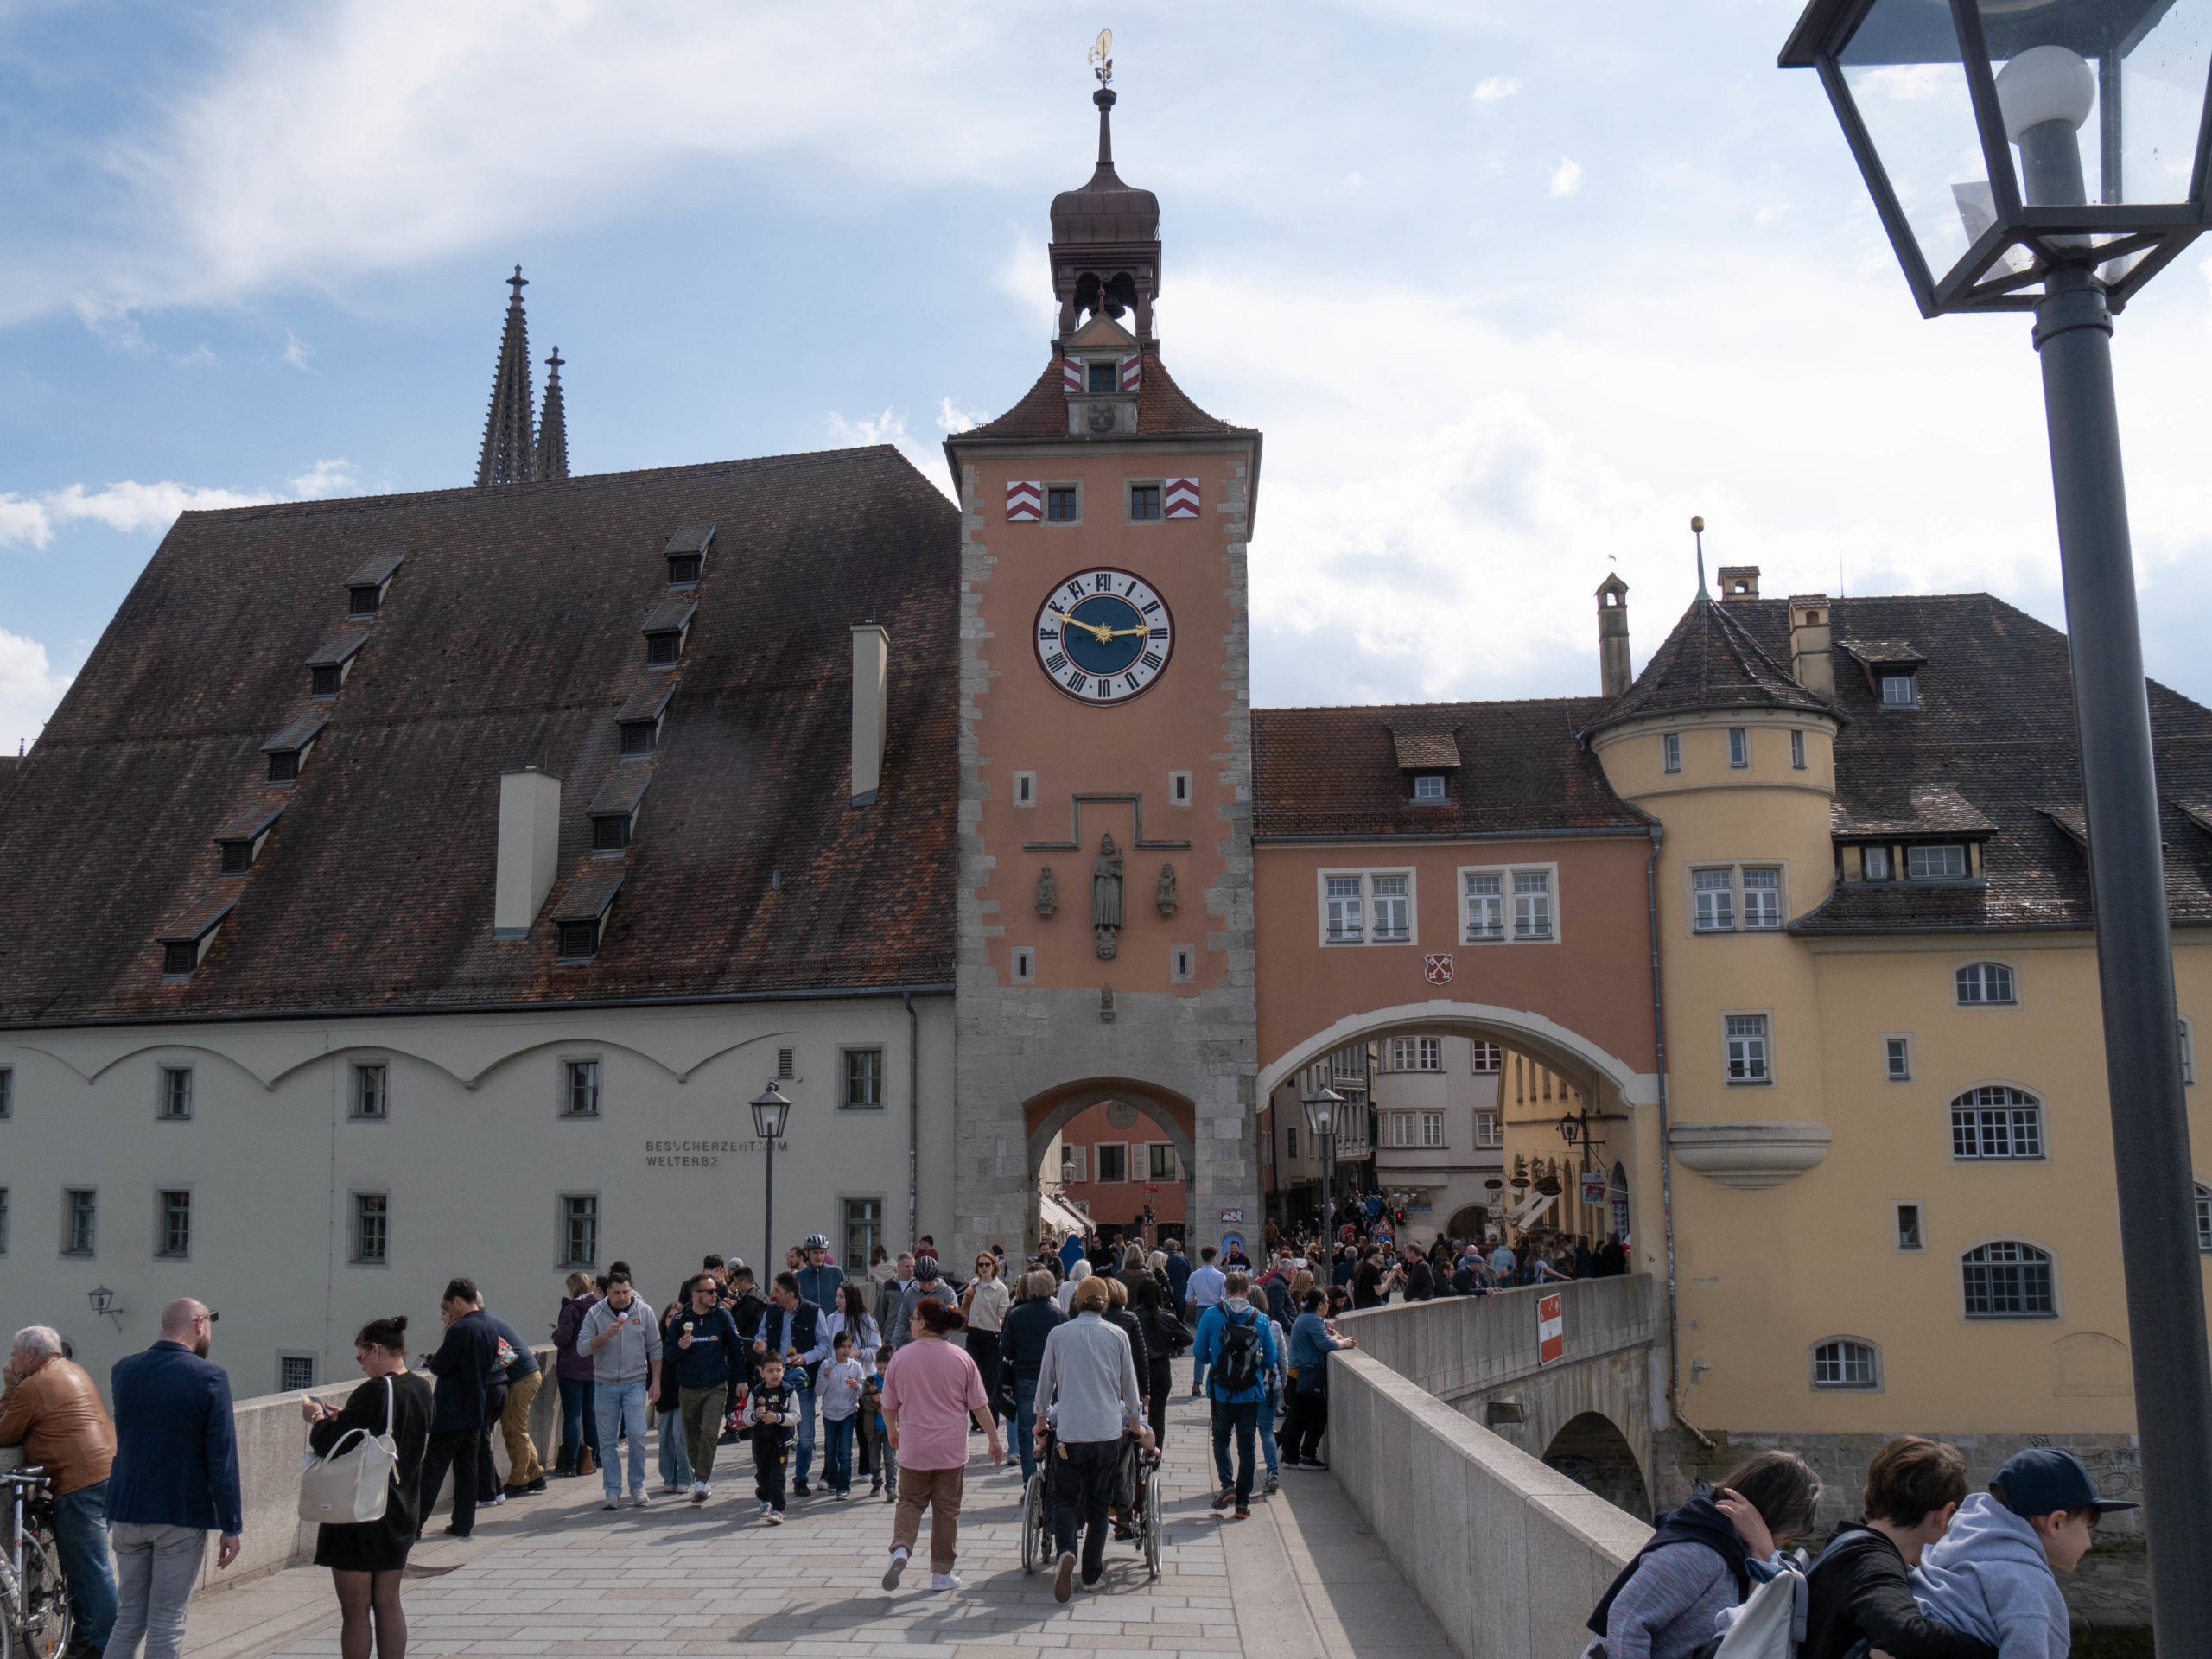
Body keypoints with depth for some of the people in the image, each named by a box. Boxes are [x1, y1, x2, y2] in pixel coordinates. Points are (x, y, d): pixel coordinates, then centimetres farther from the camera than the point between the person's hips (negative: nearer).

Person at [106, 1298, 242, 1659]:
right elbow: (222, 1458, -14)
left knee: (128, 1619, 14)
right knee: (166, 1626, 2)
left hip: (127, 1513, 5)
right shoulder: (210, 1378, -13)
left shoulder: (123, 1370, 2)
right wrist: (232, 1527, -8)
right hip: (182, 1517, -5)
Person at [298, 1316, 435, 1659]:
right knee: (388, 1604, 15)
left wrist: (317, 1418, -1)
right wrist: (345, 1418, 17)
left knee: (355, 1610, 4)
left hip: (359, 1513, -7)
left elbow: (328, 1444, -21)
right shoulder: (423, 1390, 3)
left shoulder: (374, 1392, -20)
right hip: (401, 1514, 7)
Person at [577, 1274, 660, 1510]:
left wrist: (656, 1379, 1)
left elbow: (655, 1347, 6)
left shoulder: (643, 1312, 1)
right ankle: (612, 1491, 10)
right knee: (607, 1438, 2)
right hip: (605, 1384, 1)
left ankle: (637, 1486, 7)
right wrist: (605, 1336, -20)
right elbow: (582, 1347, -5)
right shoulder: (595, 1313, 1)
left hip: (635, 1382, -1)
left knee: (637, 1433, -8)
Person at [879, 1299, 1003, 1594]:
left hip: (913, 1448, 0)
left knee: (910, 1501, 15)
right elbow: (980, 1406, -3)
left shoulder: (901, 1357, -4)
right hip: (952, 1449, 0)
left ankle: (900, 1548, -10)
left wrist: (893, 1432, 24)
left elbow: (888, 1406, 5)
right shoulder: (961, 1358, -4)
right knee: (947, 1509, 10)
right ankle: (942, 1573, 15)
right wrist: (994, 1440, 7)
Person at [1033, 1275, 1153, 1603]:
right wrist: (1136, 1423, 24)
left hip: (1069, 1430, -1)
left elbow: (1045, 1383, 9)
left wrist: (1041, 1422, 25)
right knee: (1098, 1502, 13)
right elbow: (1129, 1385, 8)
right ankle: (1092, 1573, 17)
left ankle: (1066, 1550, -21)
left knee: (1065, 1497, 6)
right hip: (1108, 1431, 1)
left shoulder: (1058, 1334, 1)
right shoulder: (1117, 1335, 0)